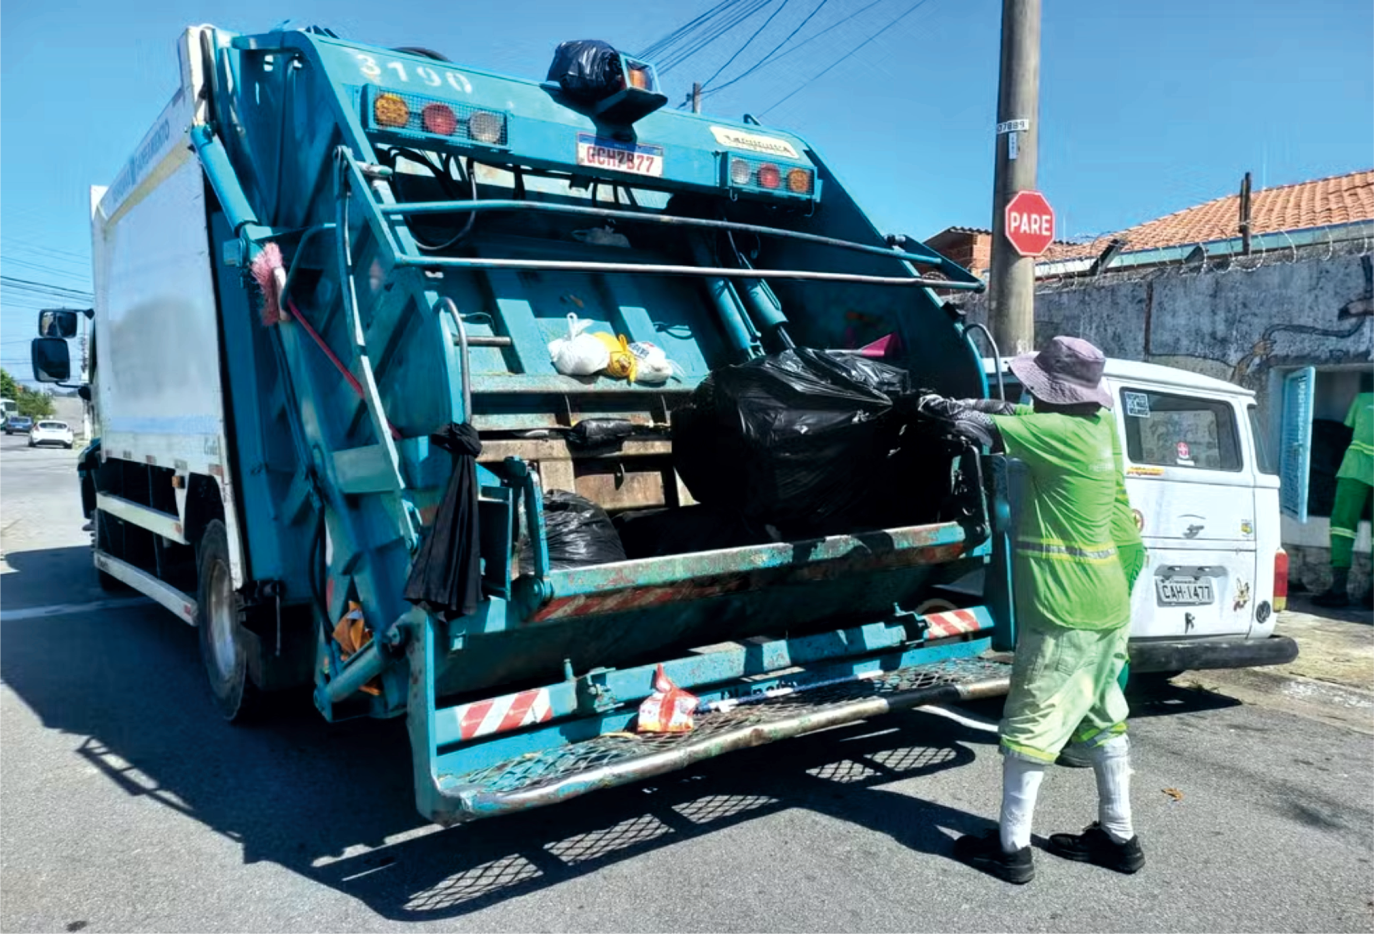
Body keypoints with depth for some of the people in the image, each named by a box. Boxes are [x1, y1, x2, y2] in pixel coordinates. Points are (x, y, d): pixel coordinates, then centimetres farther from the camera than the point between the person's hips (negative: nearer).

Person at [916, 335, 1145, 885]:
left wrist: (934, 406, 3)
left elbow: (983, 427, -14)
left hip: (1064, 609, -9)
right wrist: (956, 404, 8)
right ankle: (1118, 836, 29)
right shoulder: (1098, 421, 7)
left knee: (1030, 724, 1)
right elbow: (1012, 413, 17)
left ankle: (1012, 848, 11)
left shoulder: (1062, 433, -19)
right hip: (1105, 602, 9)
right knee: (1102, 719, 18)